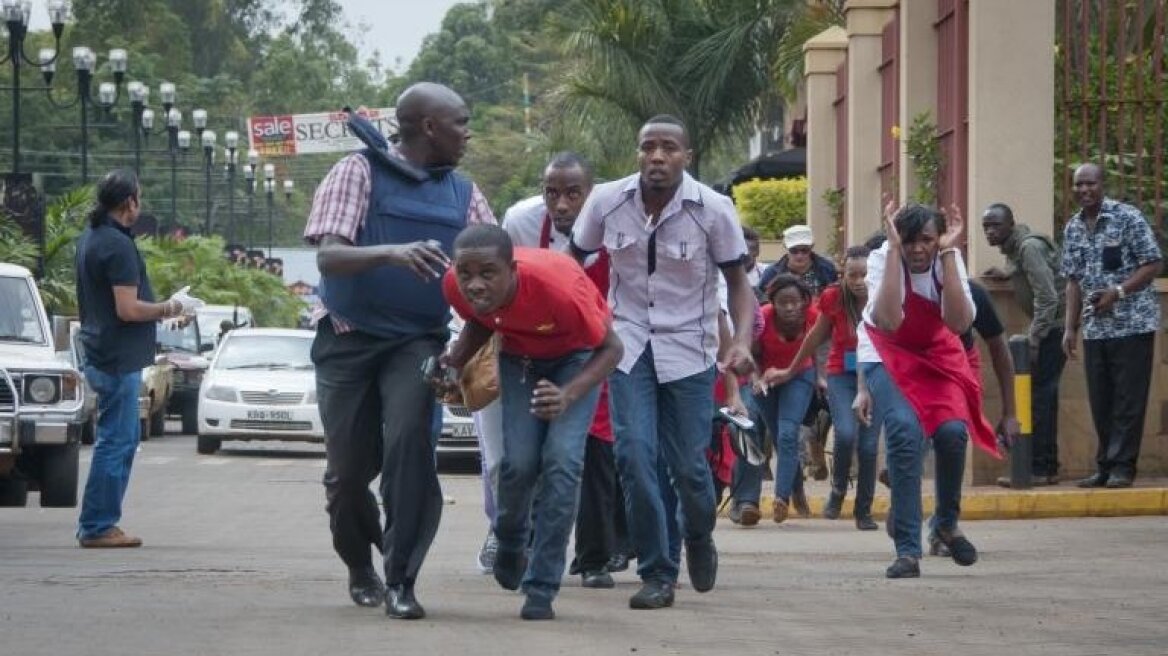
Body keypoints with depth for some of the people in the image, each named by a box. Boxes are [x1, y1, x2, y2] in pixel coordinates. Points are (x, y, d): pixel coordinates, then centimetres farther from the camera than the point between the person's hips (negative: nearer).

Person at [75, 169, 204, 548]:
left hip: (100, 356, 10)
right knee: (116, 441, -5)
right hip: (119, 360, -10)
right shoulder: (118, 245, -18)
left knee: (125, 438, 16)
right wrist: (170, 309, -9)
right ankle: (97, 527, -2)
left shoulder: (89, 239, 12)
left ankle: (99, 523, 19)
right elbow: (128, 309, -23)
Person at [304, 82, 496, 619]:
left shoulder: (463, 194, 9)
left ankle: (401, 580, -17)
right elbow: (328, 256, -16)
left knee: (409, 444, -22)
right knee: (349, 468, 5)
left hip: (418, 341, 2)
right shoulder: (359, 172, -4)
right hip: (349, 340, -2)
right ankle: (360, 565, 33)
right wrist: (391, 253, -34)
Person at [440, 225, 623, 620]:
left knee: (562, 459, -18)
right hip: (519, 354, 3)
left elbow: (611, 348, -25)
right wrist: (455, 361, -20)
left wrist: (568, 396, -42)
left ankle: (542, 590, -8)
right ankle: (510, 541, 25)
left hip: (577, 354, -3)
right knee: (520, 460, -9)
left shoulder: (557, 286, -40)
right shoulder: (456, 286, -27)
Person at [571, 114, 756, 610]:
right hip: (629, 345, 1)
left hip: (689, 350, -1)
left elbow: (737, 281, -3)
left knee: (689, 465, 0)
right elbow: (574, 261, 8)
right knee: (634, 455, -11)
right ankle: (657, 574, 0)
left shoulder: (713, 210, -11)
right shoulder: (607, 201, -6)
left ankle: (699, 540, 34)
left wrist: (742, 342, -19)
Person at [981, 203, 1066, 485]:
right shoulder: (1015, 246, 12)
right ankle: (1048, 467, 14)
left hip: (1054, 325, -10)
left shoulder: (1029, 247, -17)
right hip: (1047, 327, 10)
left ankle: (1039, 469, -11)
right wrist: (1009, 275, 15)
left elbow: (1047, 298, -22)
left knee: (1039, 395, -11)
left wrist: (1033, 341, -22)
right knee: (1044, 396, 11)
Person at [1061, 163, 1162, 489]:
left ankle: (1122, 466, -1)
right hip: (1095, 327, 5)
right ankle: (1105, 466, 15)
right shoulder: (1072, 229, 10)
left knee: (1128, 398, -4)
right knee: (1100, 400, 7)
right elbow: (1074, 281, 14)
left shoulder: (1128, 218, -7)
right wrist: (1071, 328, 7)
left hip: (1132, 323, -5)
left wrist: (1117, 293, -17)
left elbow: (1154, 264, -7)